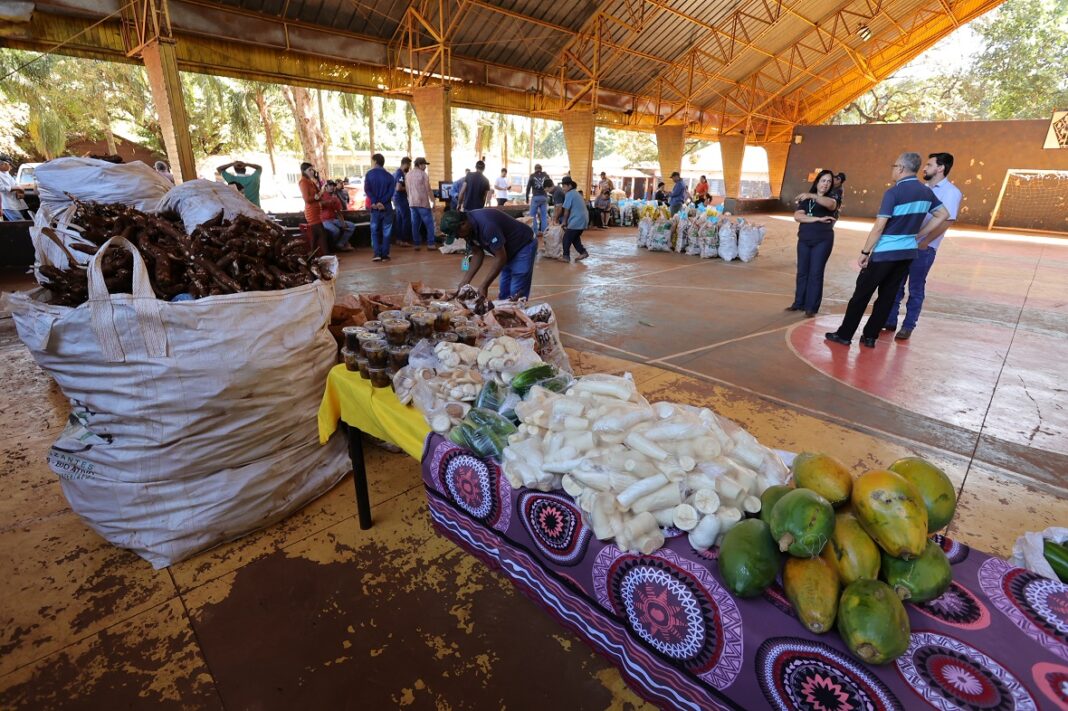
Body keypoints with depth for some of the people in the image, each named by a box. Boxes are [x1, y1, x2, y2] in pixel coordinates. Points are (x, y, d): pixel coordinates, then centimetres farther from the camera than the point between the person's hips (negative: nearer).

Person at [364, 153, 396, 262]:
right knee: (386, 231, 5)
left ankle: (377, 254, -2)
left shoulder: (369, 174, 2)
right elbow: (391, 191, -8)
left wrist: (374, 202, -14)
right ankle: (385, 255, 3)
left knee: (374, 231, 8)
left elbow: (367, 189, -9)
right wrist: (382, 202, -14)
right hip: (386, 206, 0)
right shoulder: (389, 175, 3)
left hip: (375, 206, 0)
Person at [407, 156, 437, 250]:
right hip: (423, 203, -6)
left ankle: (416, 244, 7)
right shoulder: (423, 174, -8)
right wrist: (433, 201, -7)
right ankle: (430, 244, -3)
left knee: (415, 224, 7)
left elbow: (408, 189, 15)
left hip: (412, 203, 6)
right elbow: (428, 190, -11)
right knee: (429, 223, 0)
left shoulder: (409, 175, 11)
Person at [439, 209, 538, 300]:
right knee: (504, 294, 11)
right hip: (508, 250, 9)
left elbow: (500, 258, -30)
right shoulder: (469, 227, -8)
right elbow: (478, 253, 0)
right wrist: (465, 282, -7)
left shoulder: (486, 225, -34)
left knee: (516, 296, -11)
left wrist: (483, 286, -26)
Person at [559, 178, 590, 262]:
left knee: (566, 238, 1)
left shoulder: (569, 194, -11)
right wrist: (566, 221, 16)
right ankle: (583, 252, 16)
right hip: (583, 219, 9)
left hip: (577, 220, -9)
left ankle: (566, 256, 6)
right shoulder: (576, 193, 18)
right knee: (575, 237, 20)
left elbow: (566, 210, -9)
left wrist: (564, 222, 2)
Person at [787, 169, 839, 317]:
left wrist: (812, 196, -40)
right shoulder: (805, 199, 11)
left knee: (816, 273, -5)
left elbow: (829, 204, -24)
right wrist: (818, 219, -17)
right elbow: (797, 216, -6)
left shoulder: (832, 199, 3)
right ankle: (799, 303, 15)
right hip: (804, 240, 3)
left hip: (823, 241, -3)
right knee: (802, 272, 7)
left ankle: (811, 307, -2)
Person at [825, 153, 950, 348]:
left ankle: (844, 334, 6)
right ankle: (870, 336, 14)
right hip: (907, 253, 7)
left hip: (885, 252, -7)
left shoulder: (894, 192, -14)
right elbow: (943, 215, 15)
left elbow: (879, 226, -18)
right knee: (888, 295, 10)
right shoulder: (926, 192, 8)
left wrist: (865, 252, -13)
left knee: (862, 293, 1)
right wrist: (918, 236, 15)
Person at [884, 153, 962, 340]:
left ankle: (908, 326, 10)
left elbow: (945, 221, -14)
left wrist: (924, 243, -16)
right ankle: (890, 321, 19)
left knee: (915, 289, 2)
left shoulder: (950, 192, -6)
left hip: (924, 248, -6)